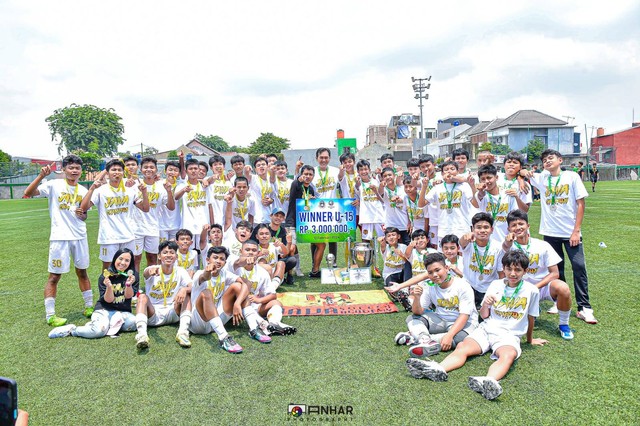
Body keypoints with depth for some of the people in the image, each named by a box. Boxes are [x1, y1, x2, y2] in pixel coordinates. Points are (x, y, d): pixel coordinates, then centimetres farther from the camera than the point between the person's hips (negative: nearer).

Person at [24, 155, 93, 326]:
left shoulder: (82, 190, 9)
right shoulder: (54, 185, -4)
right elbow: (28, 193, -16)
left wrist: (82, 214, -8)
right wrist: (41, 175, -26)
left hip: (80, 236, 4)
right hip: (59, 237, -4)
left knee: (82, 272, 14)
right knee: (54, 275, 0)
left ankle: (89, 306, 25)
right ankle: (50, 315, 9)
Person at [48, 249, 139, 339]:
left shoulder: (133, 275, -2)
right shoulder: (105, 277, -5)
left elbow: (128, 296, -5)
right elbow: (109, 300, -8)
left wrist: (129, 285, -26)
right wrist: (109, 287, -29)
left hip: (123, 312, 2)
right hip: (104, 310, -2)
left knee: (133, 323, -33)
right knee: (99, 330, -33)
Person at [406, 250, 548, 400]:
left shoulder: (531, 290, 1)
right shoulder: (495, 285, 9)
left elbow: (530, 317, 14)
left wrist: (530, 340, 25)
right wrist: (486, 304, -8)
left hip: (509, 335, -3)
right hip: (486, 328, 3)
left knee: (509, 355, -38)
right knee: (462, 347, -27)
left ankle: (487, 382, -66)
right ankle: (438, 369, -53)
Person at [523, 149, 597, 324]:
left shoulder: (572, 176, -1)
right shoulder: (542, 178, 6)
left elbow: (580, 203, -4)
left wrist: (576, 231, -9)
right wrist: (524, 175, -8)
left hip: (571, 232, -2)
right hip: (550, 232, 3)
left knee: (579, 267, -6)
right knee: (556, 267, 11)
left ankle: (584, 308, 2)